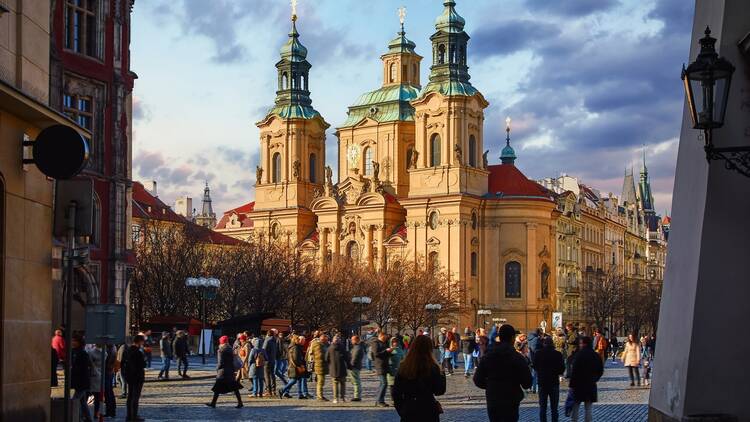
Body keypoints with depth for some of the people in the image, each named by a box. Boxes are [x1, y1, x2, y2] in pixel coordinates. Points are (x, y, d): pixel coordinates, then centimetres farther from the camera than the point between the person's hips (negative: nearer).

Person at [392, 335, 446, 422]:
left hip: (408, 412, 3)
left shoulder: (403, 367, -2)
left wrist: (401, 410, 12)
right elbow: (439, 391, -2)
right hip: (428, 411, -3)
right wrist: (442, 375, 11)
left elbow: (395, 393, 1)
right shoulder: (432, 367, -11)